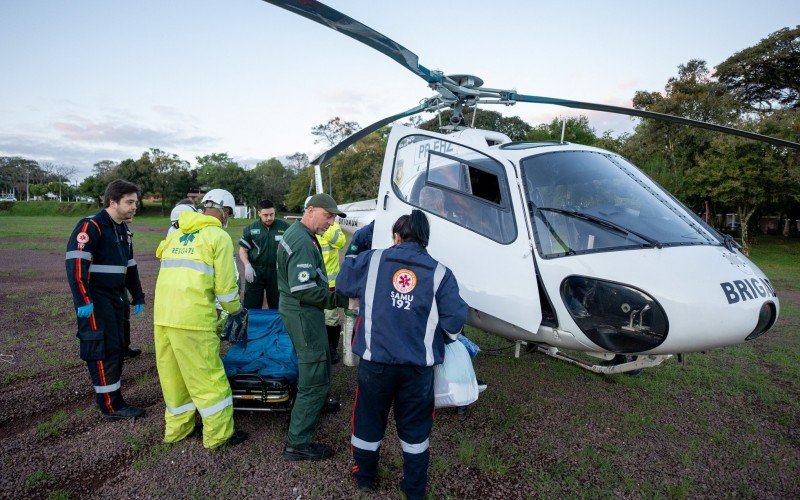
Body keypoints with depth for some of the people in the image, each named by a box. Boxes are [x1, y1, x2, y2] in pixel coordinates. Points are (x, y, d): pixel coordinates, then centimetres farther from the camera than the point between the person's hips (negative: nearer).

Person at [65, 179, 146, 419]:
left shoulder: (124, 230, 14)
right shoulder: (91, 226, -13)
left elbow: (130, 266, 20)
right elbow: (75, 264, -20)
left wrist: (138, 297, 19)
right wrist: (83, 300, -24)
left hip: (115, 298, 9)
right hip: (96, 300, -9)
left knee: (118, 347, 12)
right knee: (103, 350, -4)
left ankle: (110, 395, 24)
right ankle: (111, 405, 5)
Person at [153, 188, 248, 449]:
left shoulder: (176, 234, 17)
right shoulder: (218, 235, -4)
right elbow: (225, 284, -7)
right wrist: (235, 310, 11)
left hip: (161, 316, 7)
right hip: (193, 319, -7)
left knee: (173, 375, 19)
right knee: (208, 378, 4)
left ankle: (177, 428, 34)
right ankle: (219, 434, 16)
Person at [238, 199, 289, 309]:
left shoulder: (284, 227, 1)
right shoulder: (251, 229, 3)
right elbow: (243, 250, 7)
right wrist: (247, 265, -9)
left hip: (277, 271, 0)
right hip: (255, 271, 0)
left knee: (276, 305, 10)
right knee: (251, 305, 2)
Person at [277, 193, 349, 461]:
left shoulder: (296, 233, 11)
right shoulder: (303, 243, -23)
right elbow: (304, 289, -29)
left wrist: (329, 293, 10)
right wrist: (338, 299, -17)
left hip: (299, 311, 11)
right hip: (303, 314, -11)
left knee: (322, 361, 28)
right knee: (315, 377, -3)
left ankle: (312, 406, 50)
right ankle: (297, 444, 7)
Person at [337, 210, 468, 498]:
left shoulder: (372, 260, -4)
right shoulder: (439, 273, -6)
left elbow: (343, 285, 8)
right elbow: (455, 320, -9)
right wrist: (443, 336, 11)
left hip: (375, 361, 1)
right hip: (419, 366, 0)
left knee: (369, 419, 22)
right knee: (415, 428, 19)